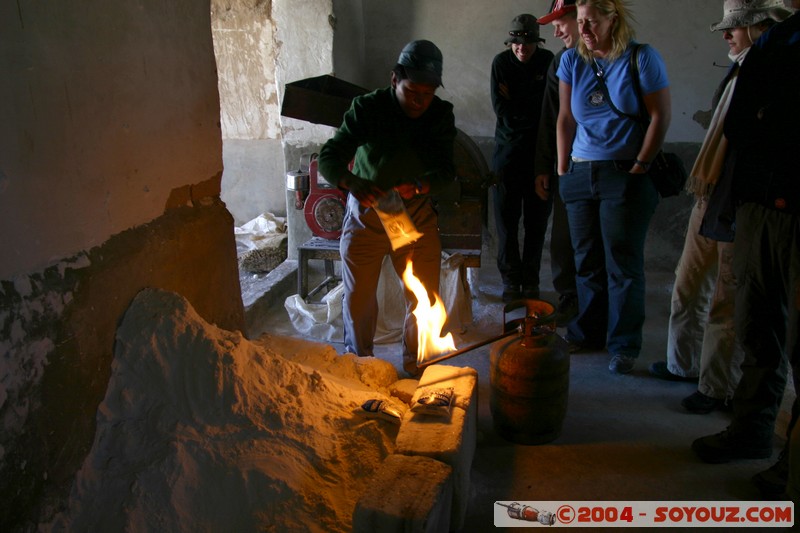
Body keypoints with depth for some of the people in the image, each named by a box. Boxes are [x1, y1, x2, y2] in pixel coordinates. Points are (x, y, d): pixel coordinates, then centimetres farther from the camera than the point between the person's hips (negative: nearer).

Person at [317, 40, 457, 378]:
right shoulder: (367, 108, -17)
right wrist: (353, 184, -44)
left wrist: (416, 186, -30)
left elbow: (446, 169, -8)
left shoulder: (441, 115, -8)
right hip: (365, 217, -2)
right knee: (358, 298, 5)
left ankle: (416, 366, 28)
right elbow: (328, 159, -22)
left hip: (417, 218, 2)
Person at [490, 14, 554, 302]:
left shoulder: (548, 62, -1)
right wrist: (533, 116, -8)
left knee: (536, 219, 3)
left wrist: (517, 110, -11)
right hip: (508, 148, 0)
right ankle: (510, 280, 12)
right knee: (507, 219, 1)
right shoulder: (501, 62, 0)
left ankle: (531, 280, 15)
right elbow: (501, 108, -6)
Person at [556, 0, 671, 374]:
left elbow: (660, 116, -4)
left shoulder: (643, 58, -4)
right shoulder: (572, 60, 7)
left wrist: (640, 166, -8)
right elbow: (565, 118, 10)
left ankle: (624, 344, 11)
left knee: (622, 263, 0)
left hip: (625, 175, -4)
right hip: (580, 172, 4)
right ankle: (589, 332, 23)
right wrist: (563, 169, 7)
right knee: (586, 259, 9)